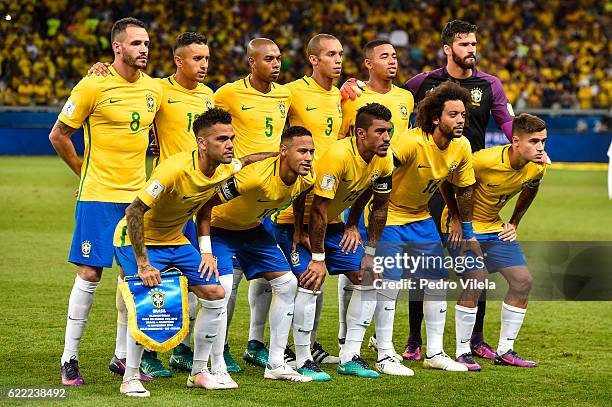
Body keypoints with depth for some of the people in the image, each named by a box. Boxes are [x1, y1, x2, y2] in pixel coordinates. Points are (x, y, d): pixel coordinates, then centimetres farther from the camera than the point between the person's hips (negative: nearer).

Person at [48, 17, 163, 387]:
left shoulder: (154, 89, 6)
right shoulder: (94, 85, -9)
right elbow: (59, 135, -1)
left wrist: (145, 176, 15)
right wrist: (86, 171, 2)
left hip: (137, 195, 5)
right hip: (98, 196, -5)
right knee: (90, 273, -6)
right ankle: (70, 360, 2)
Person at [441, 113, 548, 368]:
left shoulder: (538, 167, -11)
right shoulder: (485, 160, -30)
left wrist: (514, 223, 9)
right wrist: (455, 218, -12)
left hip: (495, 227, 7)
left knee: (522, 281, 0)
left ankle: (505, 351, 11)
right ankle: (462, 353, -9)